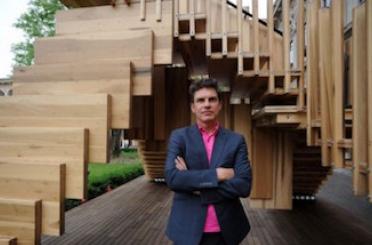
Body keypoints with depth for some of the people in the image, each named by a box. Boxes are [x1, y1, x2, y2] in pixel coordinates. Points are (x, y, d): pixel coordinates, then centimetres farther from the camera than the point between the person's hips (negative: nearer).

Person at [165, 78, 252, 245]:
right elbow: (172, 178, -15)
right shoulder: (179, 137, -3)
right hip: (188, 229, -1)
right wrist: (217, 174, -19)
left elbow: (244, 186, -10)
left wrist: (195, 185, -14)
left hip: (226, 230, 1)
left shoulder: (236, 140, -1)